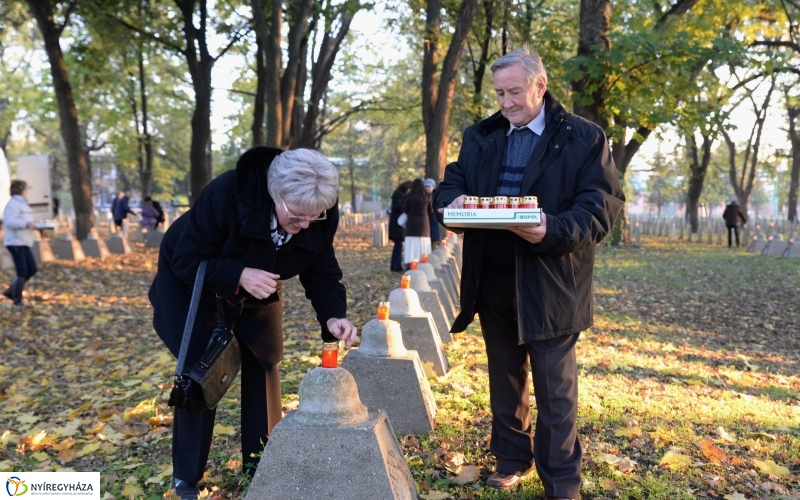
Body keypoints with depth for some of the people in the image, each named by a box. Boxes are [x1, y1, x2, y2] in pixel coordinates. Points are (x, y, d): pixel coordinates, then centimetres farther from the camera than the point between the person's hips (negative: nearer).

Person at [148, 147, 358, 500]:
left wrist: (333, 317, -35)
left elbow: (323, 275, -16)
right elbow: (186, 260, -31)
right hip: (192, 285, -4)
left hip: (257, 289, 4)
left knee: (264, 365, 3)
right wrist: (239, 275, -45)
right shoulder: (227, 193, -38)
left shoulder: (320, 218, -25)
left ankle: (261, 460, 20)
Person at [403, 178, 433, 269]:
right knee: (423, 245, 4)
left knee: (411, 245, -3)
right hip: (424, 223, 1)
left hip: (412, 222, -1)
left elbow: (406, 210, -1)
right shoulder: (427, 196, 1)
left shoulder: (409, 196, -3)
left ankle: (409, 267, -9)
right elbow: (431, 211, 8)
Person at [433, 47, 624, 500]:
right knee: (505, 380, 18)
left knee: (556, 390, 4)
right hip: (493, 282, 5)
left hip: (549, 285, -4)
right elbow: (451, 182, 11)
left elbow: (603, 206, -11)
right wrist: (452, 202, -14)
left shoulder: (584, 138, -4)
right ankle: (512, 459, 36)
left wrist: (553, 231, -29)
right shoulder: (480, 137, 11)